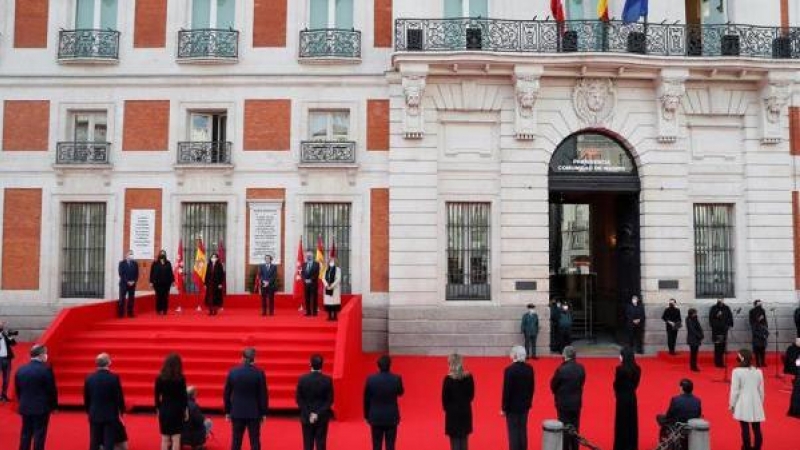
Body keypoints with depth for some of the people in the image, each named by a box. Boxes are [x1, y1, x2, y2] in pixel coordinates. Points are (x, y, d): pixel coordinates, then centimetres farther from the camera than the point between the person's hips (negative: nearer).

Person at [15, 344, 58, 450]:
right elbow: (51, 390, -11)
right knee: (39, 435, 1)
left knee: (25, 434, 14)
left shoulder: (20, 370, 3)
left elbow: (18, 390, 9)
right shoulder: (45, 369, -15)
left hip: (25, 408, 6)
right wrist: (53, 405, 2)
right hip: (41, 408, -6)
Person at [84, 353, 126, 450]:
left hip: (94, 416, 4)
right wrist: (122, 412, 7)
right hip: (111, 415, -4)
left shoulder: (89, 378, -2)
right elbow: (119, 396, -8)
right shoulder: (114, 377, -13)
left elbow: (86, 399, 6)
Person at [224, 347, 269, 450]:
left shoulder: (233, 372, -3)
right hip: (254, 413, -2)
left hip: (237, 412, 2)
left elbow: (226, 394, 3)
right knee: (255, 442, 5)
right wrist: (263, 413, 3)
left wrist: (227, 411, 13)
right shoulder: (259, 373, -10)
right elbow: (263, 394, -6)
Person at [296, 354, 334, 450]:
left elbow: (299, 399, -4)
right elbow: (330, 400, -10)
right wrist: (319, 413, -10)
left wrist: (308, 413, -4)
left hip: (306, 417, 1)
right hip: (322, 417, -1)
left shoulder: (302, 379, -6)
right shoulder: (328, 380, -9)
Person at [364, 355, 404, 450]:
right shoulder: (396, 378, -10)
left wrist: (367, 416, 11)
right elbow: (400, 393, 11)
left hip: (376, 418, 0)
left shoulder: (371, 379, -8)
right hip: (391, 417, 0)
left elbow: (366, 399, 0)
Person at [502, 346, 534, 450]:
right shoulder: (529, 368, -1)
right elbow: (531, 388, 7)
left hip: (512, 406, -6)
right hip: (525, 405, 6)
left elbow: (507, 390, -17)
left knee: (513, 432, 1)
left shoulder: (510, 369, -20)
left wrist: (504, 408, -8)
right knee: (523, 431, 15)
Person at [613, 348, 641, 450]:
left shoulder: (620, 369, -19)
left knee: (622, 422, 5)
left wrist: (617, 393, 7)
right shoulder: (637, 369, -1)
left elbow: (616, 384, -11)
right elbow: (636, 383, 5)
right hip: (632, 397, 5)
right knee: (632, 422, 14)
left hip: (622, 398, -5)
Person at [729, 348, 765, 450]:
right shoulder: (758, 371, 3)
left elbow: (734, 390, -8)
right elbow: (761, 389, 9)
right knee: (757, 429, 9)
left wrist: (732, 404, 2)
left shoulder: (737, 371, -10)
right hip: (756, 404, 4)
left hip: (743, 404, -4)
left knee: (745, 429, 0)